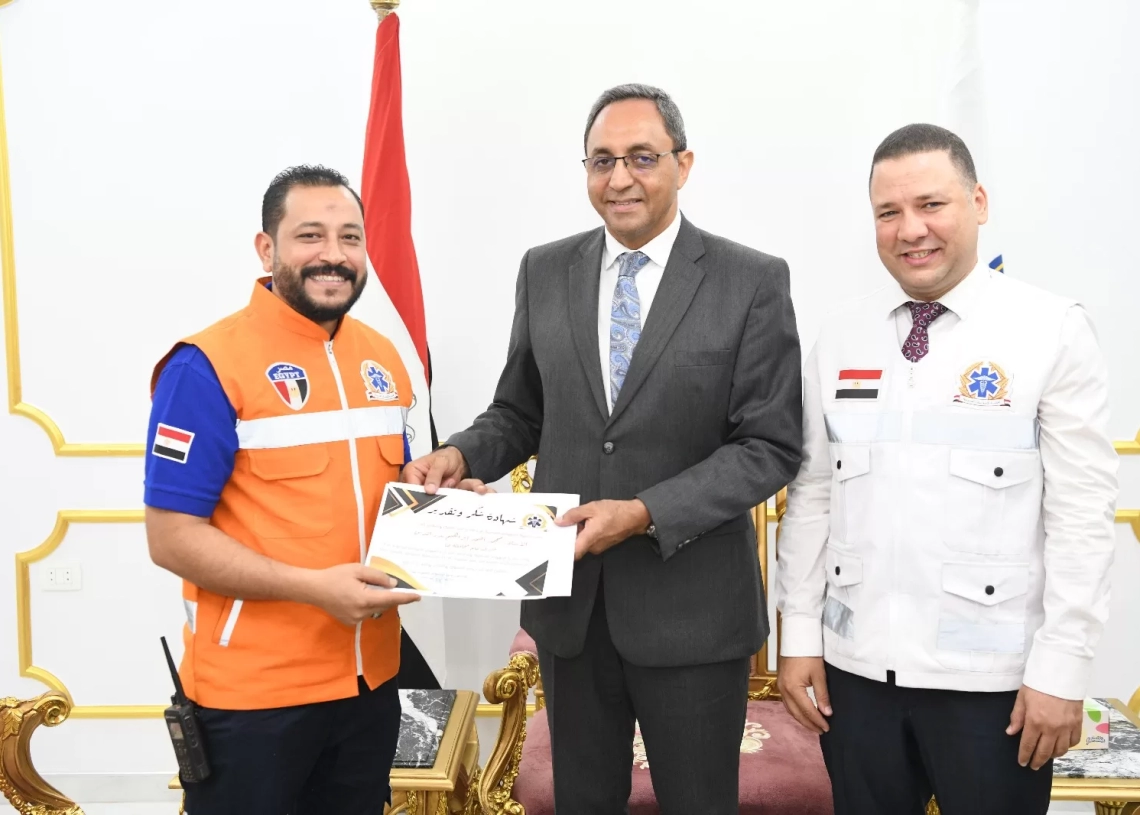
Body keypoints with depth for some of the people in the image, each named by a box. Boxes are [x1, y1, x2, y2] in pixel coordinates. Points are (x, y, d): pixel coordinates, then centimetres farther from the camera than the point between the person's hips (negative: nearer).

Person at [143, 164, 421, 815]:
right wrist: (313, 586, -24)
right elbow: (173, 538, -16)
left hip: (371, 678, 6)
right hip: (252, 692, -6)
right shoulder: (208, 366, -13)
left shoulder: (383, 358, 7)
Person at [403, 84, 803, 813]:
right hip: (568, 596, 3)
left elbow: (770, 445, -11)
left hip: (691, 605, -3)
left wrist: (647, 513, -22)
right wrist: (462, 455, -11)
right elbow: (521, 412, 10)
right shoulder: (545, 272, 4)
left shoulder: (753, 281, -8)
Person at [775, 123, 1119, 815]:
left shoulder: (1053, 331, -6)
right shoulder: (840, 337, 4)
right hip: (855, 665, 3)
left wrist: (1062, 669, -9)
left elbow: (1082, 515, -7)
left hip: (991, 676, -3)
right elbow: (811, 495, 5)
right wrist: (799, 633, 4)